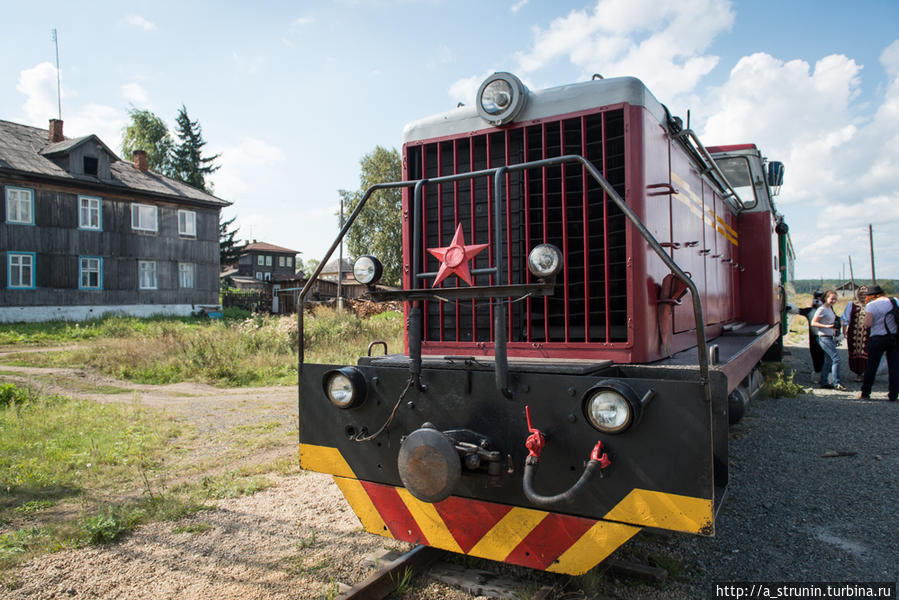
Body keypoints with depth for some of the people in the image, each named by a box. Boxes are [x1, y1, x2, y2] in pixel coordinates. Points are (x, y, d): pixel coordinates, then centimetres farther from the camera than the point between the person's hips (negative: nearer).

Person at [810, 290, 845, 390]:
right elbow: (813, 323, -16)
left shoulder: (830, 308, 14)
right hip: (824, 337, -9)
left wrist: (834, 328, 10)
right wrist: (827, 326, -24)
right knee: (836, 358, -14)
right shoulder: (822, 309, -12)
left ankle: (824, 382, 19)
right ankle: (836, 383, -12)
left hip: (831, 337, 9)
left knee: (828, 360, 12)